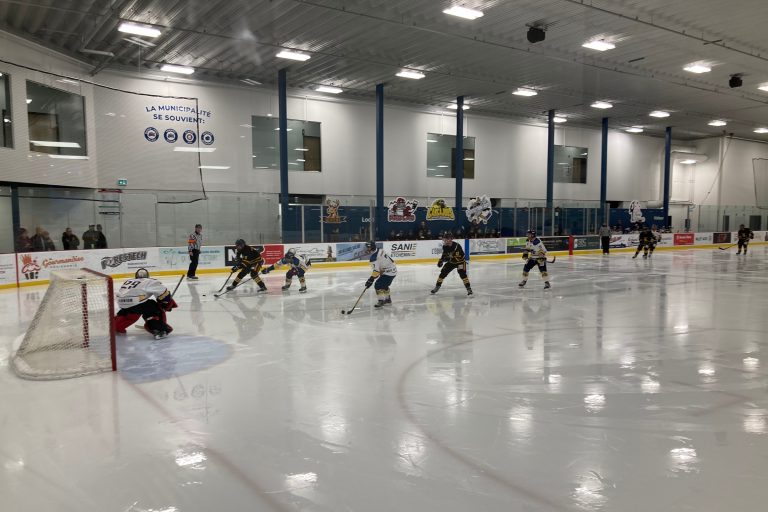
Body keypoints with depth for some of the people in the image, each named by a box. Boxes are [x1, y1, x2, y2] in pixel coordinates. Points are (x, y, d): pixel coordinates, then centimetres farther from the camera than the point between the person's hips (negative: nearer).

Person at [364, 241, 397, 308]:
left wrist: (371, 280, -24)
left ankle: (381, 301, -6)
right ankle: (388, 299, 37)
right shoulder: (380, 250, 7)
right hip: (393, 270, 10)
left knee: (378, 285, -8)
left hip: (388, 272, -10)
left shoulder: (374, 257, -20)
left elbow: (376, 270, -25)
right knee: (384, 284, 25)